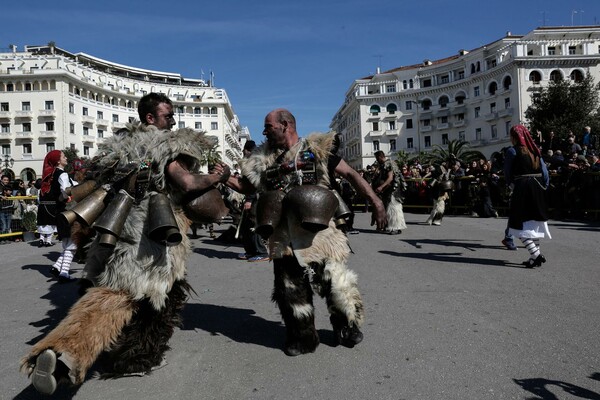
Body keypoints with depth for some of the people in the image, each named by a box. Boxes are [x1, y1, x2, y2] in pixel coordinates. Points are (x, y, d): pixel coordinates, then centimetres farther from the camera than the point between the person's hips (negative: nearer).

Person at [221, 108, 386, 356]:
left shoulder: (316, 150, -1)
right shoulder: (263, 160, 12)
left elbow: (349, 174, -3)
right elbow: (247, 187, 22)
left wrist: (375, 201, -13)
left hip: (318, 235, -3)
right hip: (284, 240, 4)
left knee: (337, 283, 6)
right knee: (291, 291, 11)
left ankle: (348, 329, 31)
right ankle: (301, 337, 31)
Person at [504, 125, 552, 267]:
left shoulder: (512, 151, -6)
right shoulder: (535, 150, 11)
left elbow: (507, 173, 1)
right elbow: (545, 173, 8)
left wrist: (511, 184, 17)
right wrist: (543, 187, 15)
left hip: (522, 188, -7)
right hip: (538, 188, 7)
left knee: (520, 225, -1)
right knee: (534, 223, 15)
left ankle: (536, 255, -11)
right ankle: (536, 255, 18)